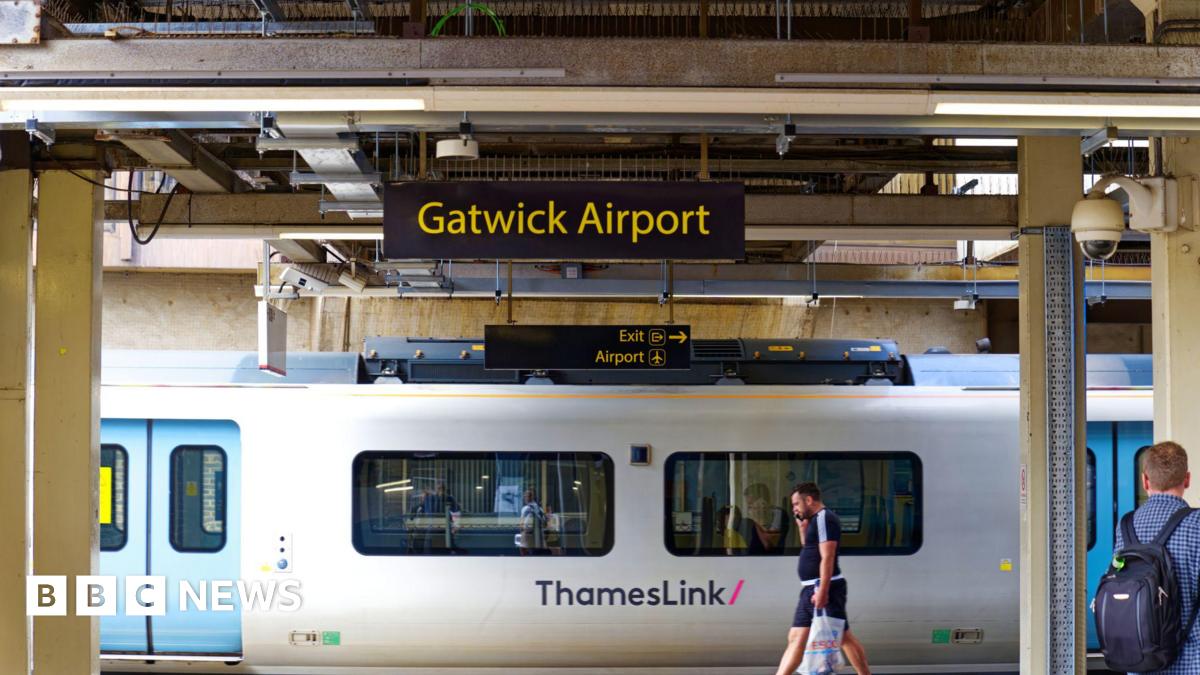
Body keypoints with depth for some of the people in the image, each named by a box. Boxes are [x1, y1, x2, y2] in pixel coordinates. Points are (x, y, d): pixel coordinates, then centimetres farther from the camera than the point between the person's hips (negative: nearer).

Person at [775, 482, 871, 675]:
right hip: (810, 590, 10)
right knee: (796, 638, 6)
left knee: (844, 637, -7)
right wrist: (802, 527, 17)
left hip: (824, 588, -10)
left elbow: (827, 558, -20)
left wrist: (822, 591, -25)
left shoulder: (824, 519, -13)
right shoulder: (815, 520, 18)